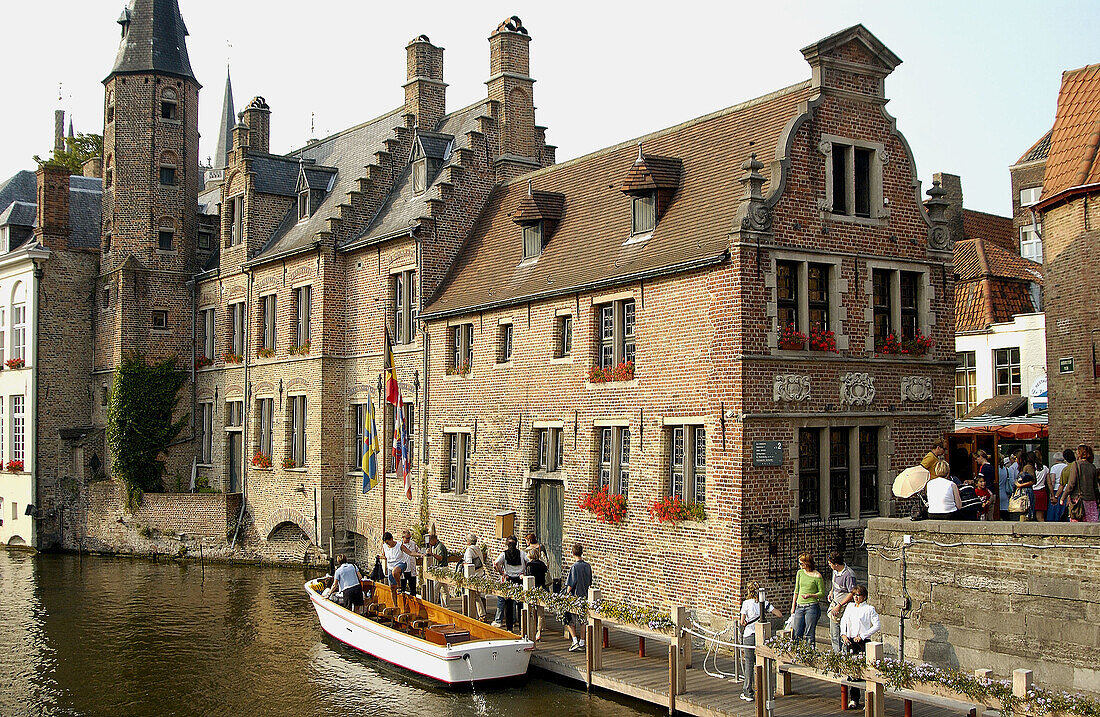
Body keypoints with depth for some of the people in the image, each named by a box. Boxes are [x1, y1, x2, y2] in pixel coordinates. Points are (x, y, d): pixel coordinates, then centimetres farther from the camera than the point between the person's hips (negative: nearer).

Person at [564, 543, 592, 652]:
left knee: (570, 620, 4)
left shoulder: (574, 567, -16)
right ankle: (582, 643, 17)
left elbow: (571, 584, -15)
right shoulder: (588, 566, 4)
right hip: (585, 597, 6)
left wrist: (566, 595, -4)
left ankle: (575, 641, -7)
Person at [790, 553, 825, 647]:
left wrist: (810, 595, -17)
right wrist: (793, 606, 15)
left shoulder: (817, 576, -6)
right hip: (799, 606, 5)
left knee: (809, 635, -4)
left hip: (812, 606, -5)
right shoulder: (800, 573, 10)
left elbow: (822, 593, -1)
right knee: (797, 635, 4)